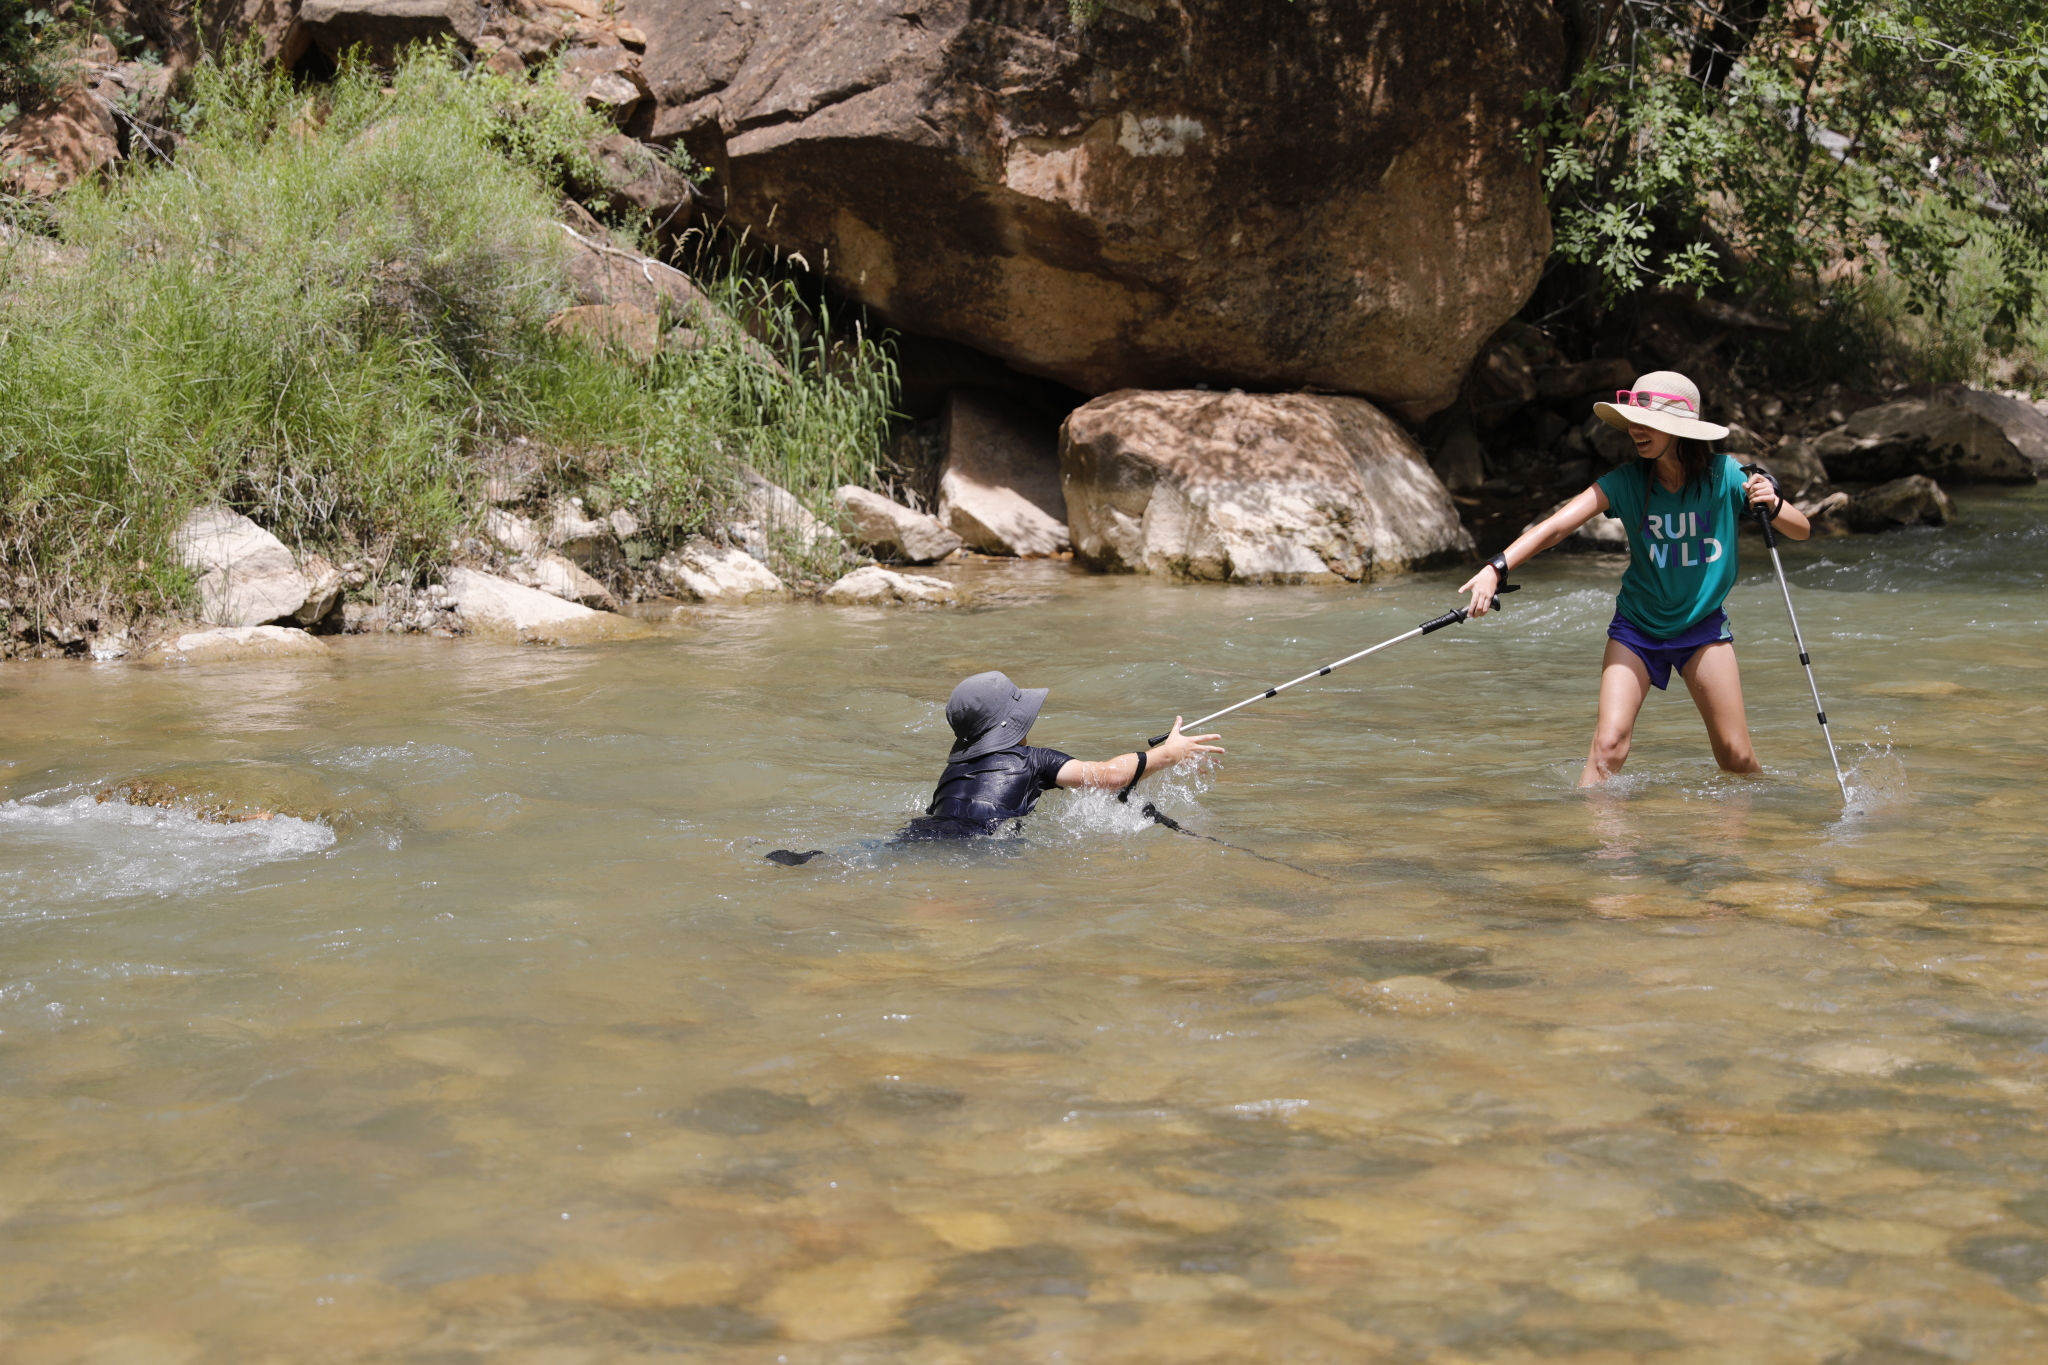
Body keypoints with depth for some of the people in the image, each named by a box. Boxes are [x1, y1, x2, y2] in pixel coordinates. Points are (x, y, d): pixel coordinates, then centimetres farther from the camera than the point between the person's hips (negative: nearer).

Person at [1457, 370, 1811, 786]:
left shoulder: (1723, 476, -13)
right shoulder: (1625, 482, -15)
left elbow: (1802, 532, -9)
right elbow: (1556, 525, -27)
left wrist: (1772, 504, -32)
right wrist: (1497, 568, -43)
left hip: (1703, 627, 0)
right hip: (1636, 628, 0)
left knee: (1737, 758, 3)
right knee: (1609, 744, -18)